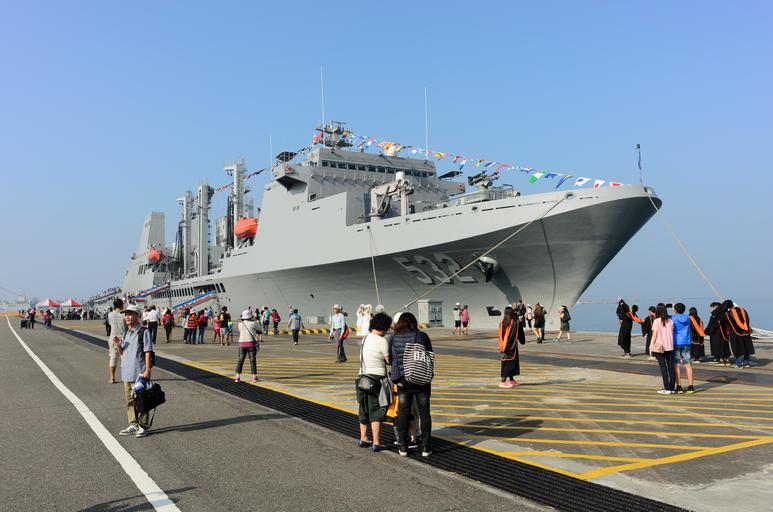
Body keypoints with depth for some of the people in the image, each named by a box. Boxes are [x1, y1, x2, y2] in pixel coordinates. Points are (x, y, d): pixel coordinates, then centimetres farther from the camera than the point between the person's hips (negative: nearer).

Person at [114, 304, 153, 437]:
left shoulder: (144, 332, -9)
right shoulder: (126, 333, 13)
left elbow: (147, 352, -11)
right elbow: (122, 353, 18)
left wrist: (147, 370, -15)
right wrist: (118, 345, -3)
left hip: (139, 372, -7)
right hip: (127, 372, 7)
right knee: (129, 400, 13)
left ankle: (142, 426, 7)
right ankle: (133, 425, 22)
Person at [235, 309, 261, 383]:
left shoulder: (240, 324, 4)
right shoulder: (253, 323, -6)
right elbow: (259, 329, 12)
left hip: (242, 344, 2)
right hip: (251, 344, -2)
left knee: (240, 360, 8)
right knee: (252, 361, 4)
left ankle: (237, 377, 4)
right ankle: (254, 377, 5)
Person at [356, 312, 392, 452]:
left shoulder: (365, 338, 9)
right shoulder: (382, 341, -15)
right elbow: (390, 361, -9)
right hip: (377, 378, -7)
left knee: (364, 409, 18)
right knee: (376, 411, 0)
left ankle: (363, 438, 29)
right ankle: (376, 443, 3)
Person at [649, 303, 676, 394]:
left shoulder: (656, 321, -7)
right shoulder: (670, 321, 5)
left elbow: (654, 335, -8)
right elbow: (672, 334, 7)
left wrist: (652, 346, -3)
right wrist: (672, 344, 14)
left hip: (660, 347, -4)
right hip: (670, 347, 4)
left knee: (663, 367, -1)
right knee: (671, 367, 7)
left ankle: (667, 388, -3)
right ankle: (672, 388, 10)